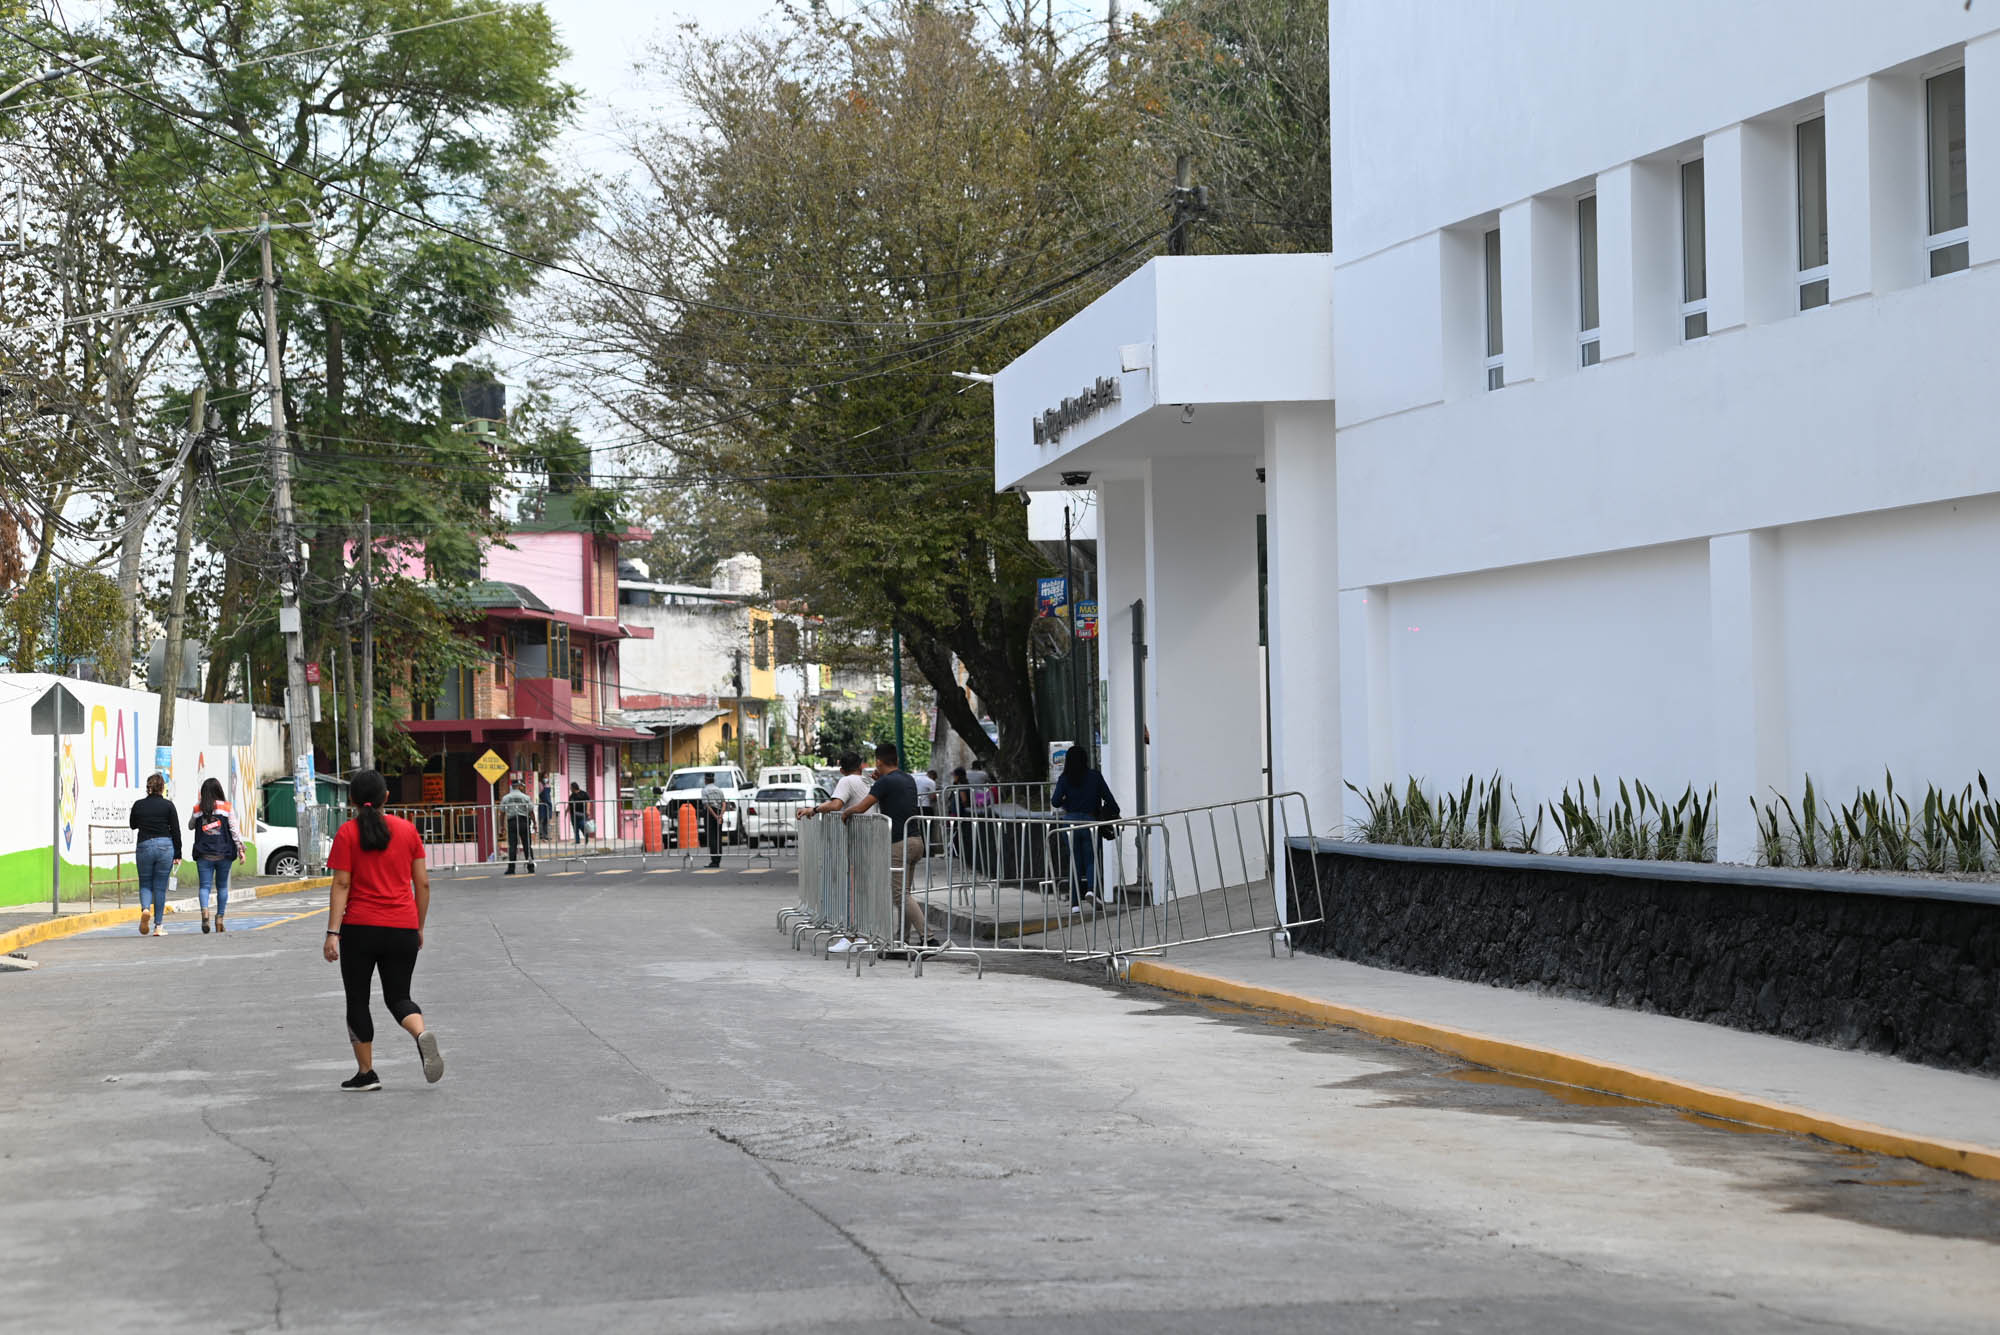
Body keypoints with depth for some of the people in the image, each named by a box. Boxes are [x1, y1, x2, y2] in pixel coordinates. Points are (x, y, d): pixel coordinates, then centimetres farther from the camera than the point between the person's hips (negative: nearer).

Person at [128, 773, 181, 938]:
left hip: (144, 847, 1)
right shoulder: (168, 805, -4)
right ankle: (158, 926, 6)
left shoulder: (138, 805, 1)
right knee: (160, 887, 6)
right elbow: (176, 831, -3)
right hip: (165, 846, -1)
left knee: (145, 883, 14)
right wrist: (177, 855, 2)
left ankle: (145, 909, -16)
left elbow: (133, 825, 17)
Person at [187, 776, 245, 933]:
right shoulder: (227, 808, -2)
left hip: (204, 854, 0)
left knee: (204, 885, -1)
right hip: (223, 854, 0)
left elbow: (190, 826, 17)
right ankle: (219, 918, 10)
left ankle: (204, 910, -27)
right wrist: (240, 849, -1)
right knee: (222, 886, 12)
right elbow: (234, 830, -5)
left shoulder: (198, 808, 1)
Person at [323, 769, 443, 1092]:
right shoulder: (407, 829, 6)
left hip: (360, 928, -3)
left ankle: (366, 1073, 9)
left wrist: (333, 932, -8)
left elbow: (341, 884, -8)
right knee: (398, 997, 12)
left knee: (357, 1001, 10)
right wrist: (419, 927, 17)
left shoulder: (347, 832, -2)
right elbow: (423, 884, 7)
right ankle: (422, 1033, -20)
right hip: (403, 928, 3)